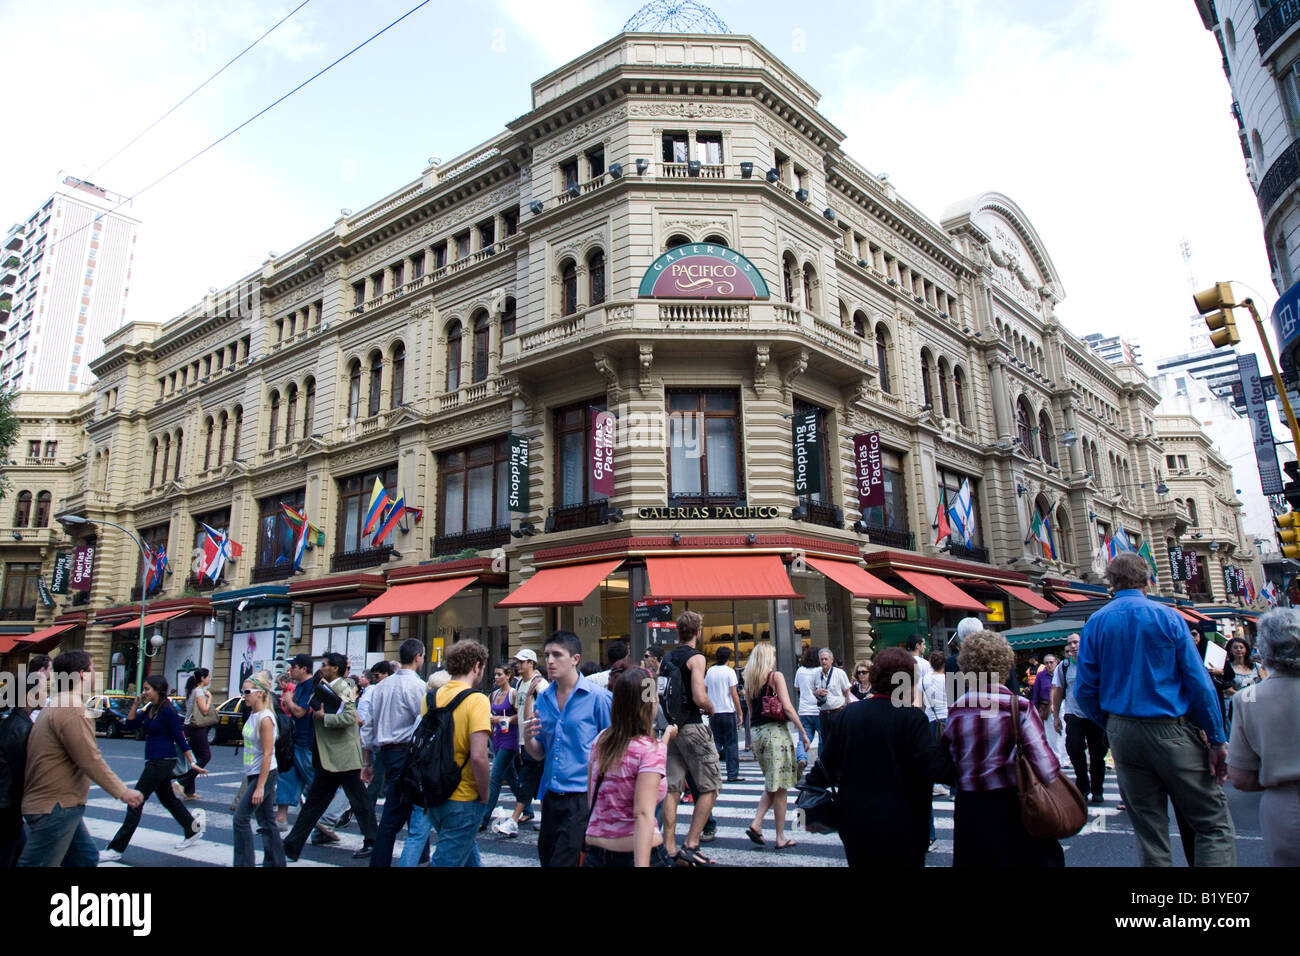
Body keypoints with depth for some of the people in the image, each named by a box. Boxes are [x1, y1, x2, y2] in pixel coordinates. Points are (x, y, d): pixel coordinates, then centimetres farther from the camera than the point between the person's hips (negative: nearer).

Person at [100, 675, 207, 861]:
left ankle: (116, 849, 4)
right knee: (168, 799, 17)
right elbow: (129, 725, 10)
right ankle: (193, 830, 29)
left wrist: (192, 763, -15)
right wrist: (136, 704, -1)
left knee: (136, 801, -4)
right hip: (153, 761, 9)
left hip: (162, 761, -9)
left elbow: (180, 738, -16)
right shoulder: (150, 709, 9)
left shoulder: (167, 710, -17)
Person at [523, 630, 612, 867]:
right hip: (551, 796, 6)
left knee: (564, 860, -5)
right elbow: (540, 754, 13)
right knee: (546, 857, 17)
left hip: (582, 797, -6)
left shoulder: (598, 697, -9)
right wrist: (528, 738, -7)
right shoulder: (544, 699, 8)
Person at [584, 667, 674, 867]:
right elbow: (643, 815, -24)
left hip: (595, 852, 6)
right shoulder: (651, 750, -16)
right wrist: (642, 864, -27)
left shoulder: (600, 740, 2)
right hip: (633, 853, -6)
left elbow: (590, 799, 12)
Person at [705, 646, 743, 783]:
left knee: (716, 742, 14)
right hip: (728, 711, -4)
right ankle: (732, 775, 4)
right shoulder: (729, 671, -8)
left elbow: (704, 691, 10)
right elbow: (734, 694, -10)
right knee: (731, 743, 4)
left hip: (713, 712, 5)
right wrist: (739, 713, -4)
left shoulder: (710, 671, 6)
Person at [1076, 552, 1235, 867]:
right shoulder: (1166, 617, -6)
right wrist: (1217, 740, -3)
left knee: (1149, 833, 12)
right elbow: (1199, 682, -9)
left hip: (1123, 734, 4)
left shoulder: (1094, 623, 1)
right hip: (1171, 731, -3)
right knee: (1214, 824, 5)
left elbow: (1084, 690, 1)